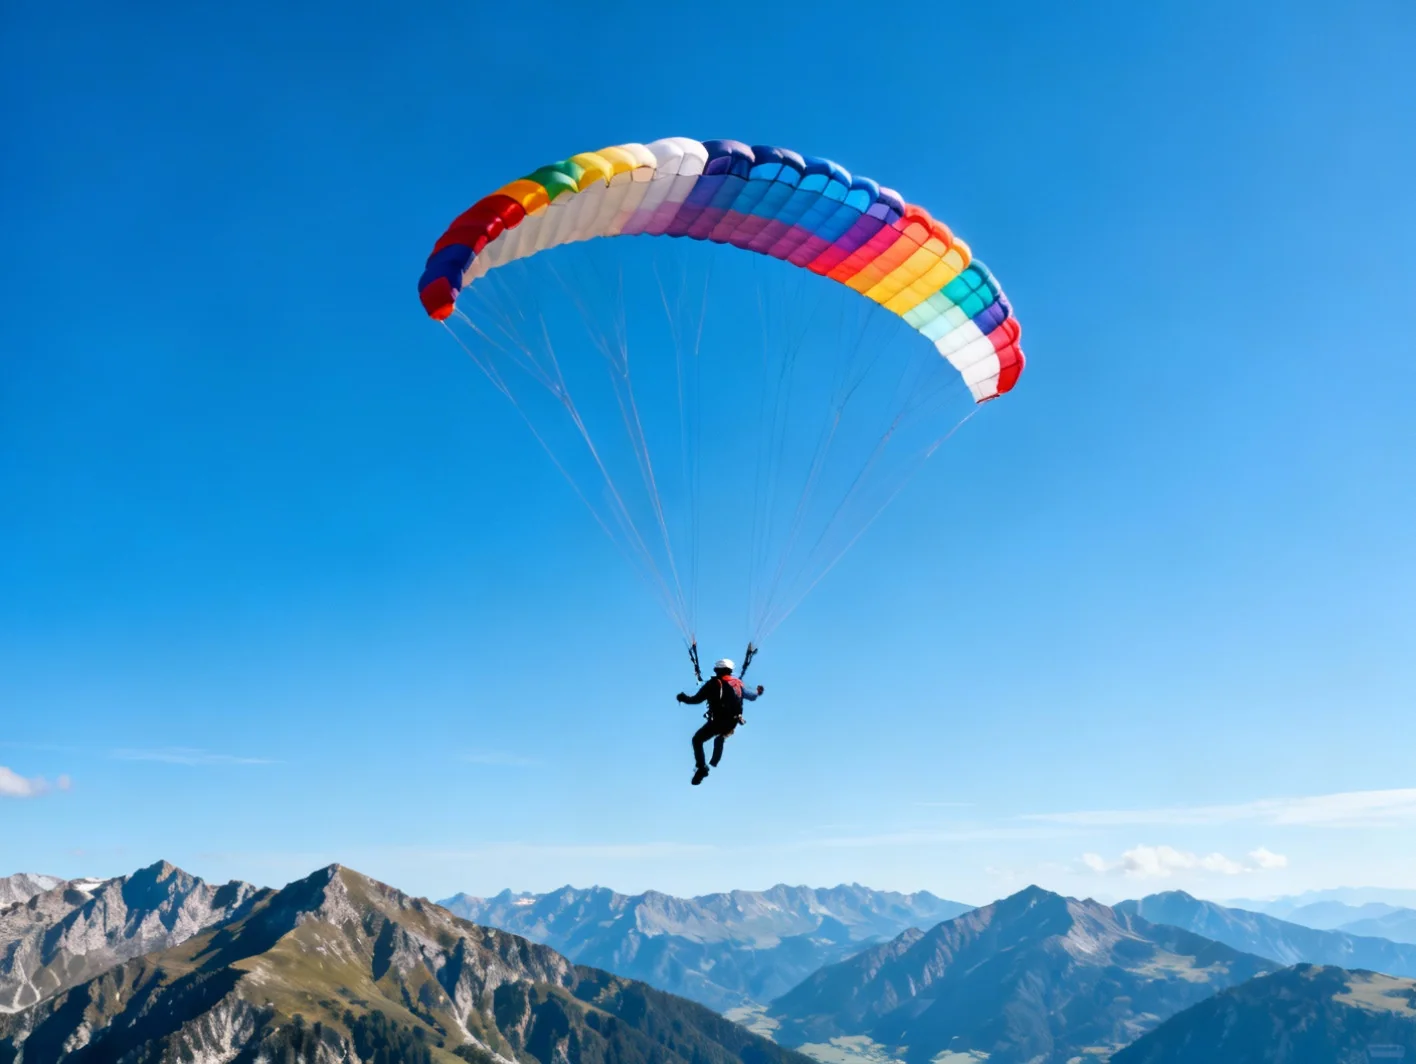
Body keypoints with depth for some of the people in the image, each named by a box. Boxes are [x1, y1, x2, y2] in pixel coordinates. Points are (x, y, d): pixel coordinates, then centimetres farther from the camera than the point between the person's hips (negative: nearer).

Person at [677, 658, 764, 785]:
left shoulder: (714, 684, -6)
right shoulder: (738, 683, 8)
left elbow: (697, 699, -8)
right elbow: (752, 696, 19)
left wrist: (684, 698, 10)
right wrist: (758, 692, 42)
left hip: (718, 721, -6)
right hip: (733, 722, 6)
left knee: (697, 740, 9)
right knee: (720, 739, 37)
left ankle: (702, 768, -5)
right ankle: (714, 764, 40)